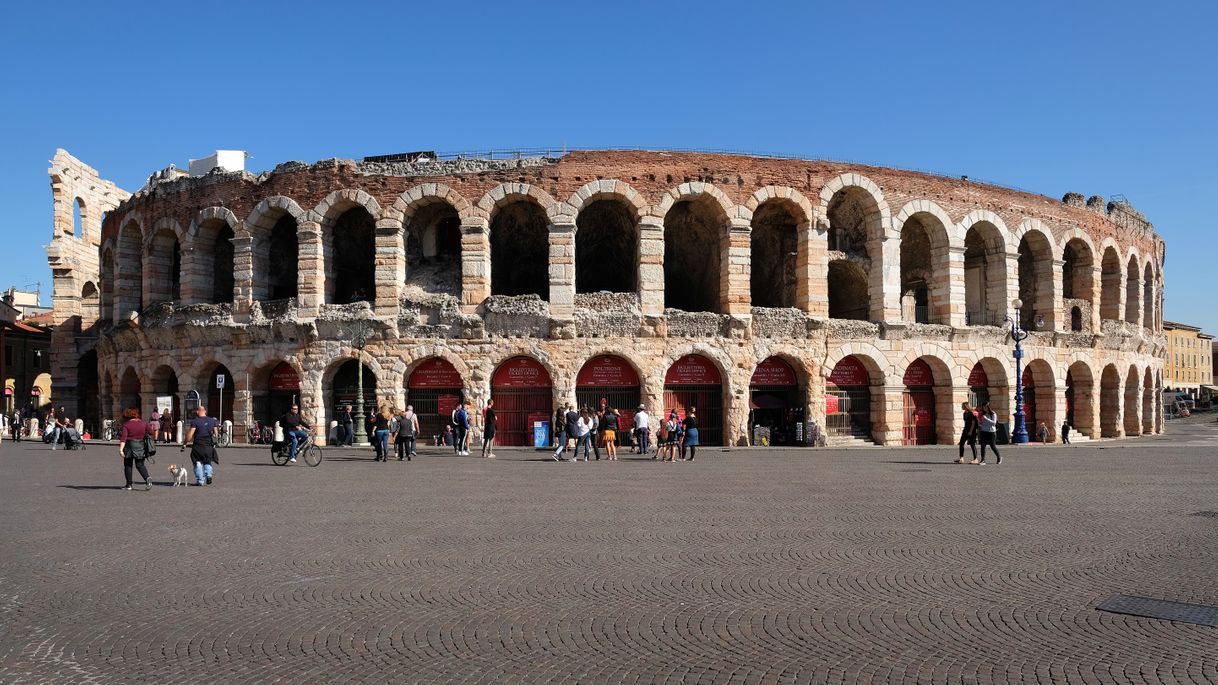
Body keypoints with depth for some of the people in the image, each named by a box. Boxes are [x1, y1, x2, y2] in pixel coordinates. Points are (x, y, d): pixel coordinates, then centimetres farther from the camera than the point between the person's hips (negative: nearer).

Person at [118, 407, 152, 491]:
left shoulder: (126, 425, -9)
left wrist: (121, 449, -23)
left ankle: (129, 485, 13)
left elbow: (123, 437, -18)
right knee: (140, 465, 9)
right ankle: (147, 478, -15)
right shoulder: (143, 423, 4)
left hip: (130, 446, -4)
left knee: (128, 465, 11)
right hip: (141, 446, 4)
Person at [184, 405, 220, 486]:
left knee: (198, 463, 8)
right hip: (209, 446, 4)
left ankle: (200, 480, 5)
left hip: (198, 445, -4)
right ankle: (208, 474, -5)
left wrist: (185, 443, -4)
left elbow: (190, 434, -13)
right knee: (207, 462, 19)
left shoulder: (195, 421, -8)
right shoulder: (212, 421, 7)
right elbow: (216, 433, 9)